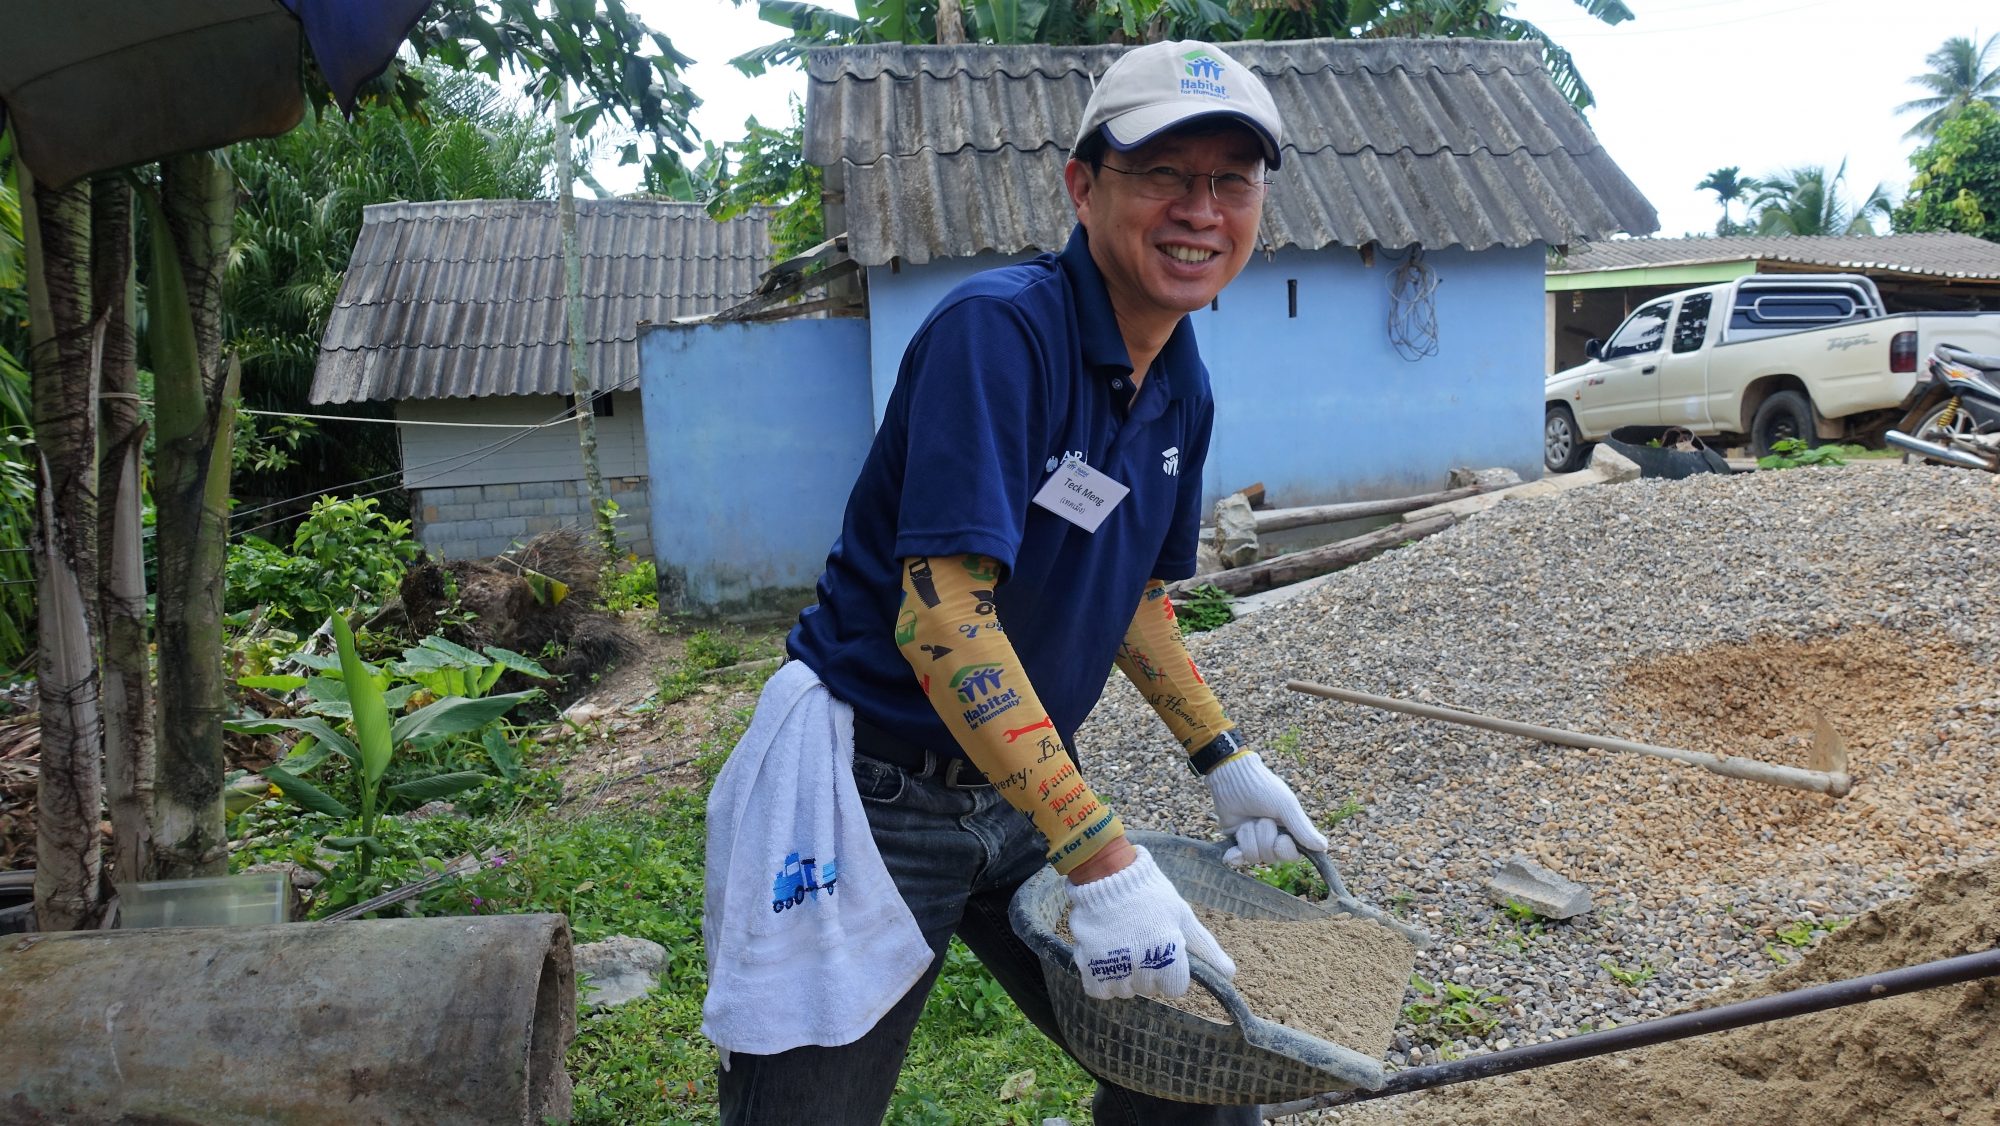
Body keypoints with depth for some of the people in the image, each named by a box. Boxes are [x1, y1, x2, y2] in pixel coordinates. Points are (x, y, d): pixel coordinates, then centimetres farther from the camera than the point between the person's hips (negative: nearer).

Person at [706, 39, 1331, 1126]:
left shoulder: (1183, 387, 4)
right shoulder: (998, 328, -22)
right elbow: (941, 615, -30)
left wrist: (1224, 760, 13)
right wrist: (1101, 859, -32)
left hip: (1029, 785, 8)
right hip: (876, 788, -7)